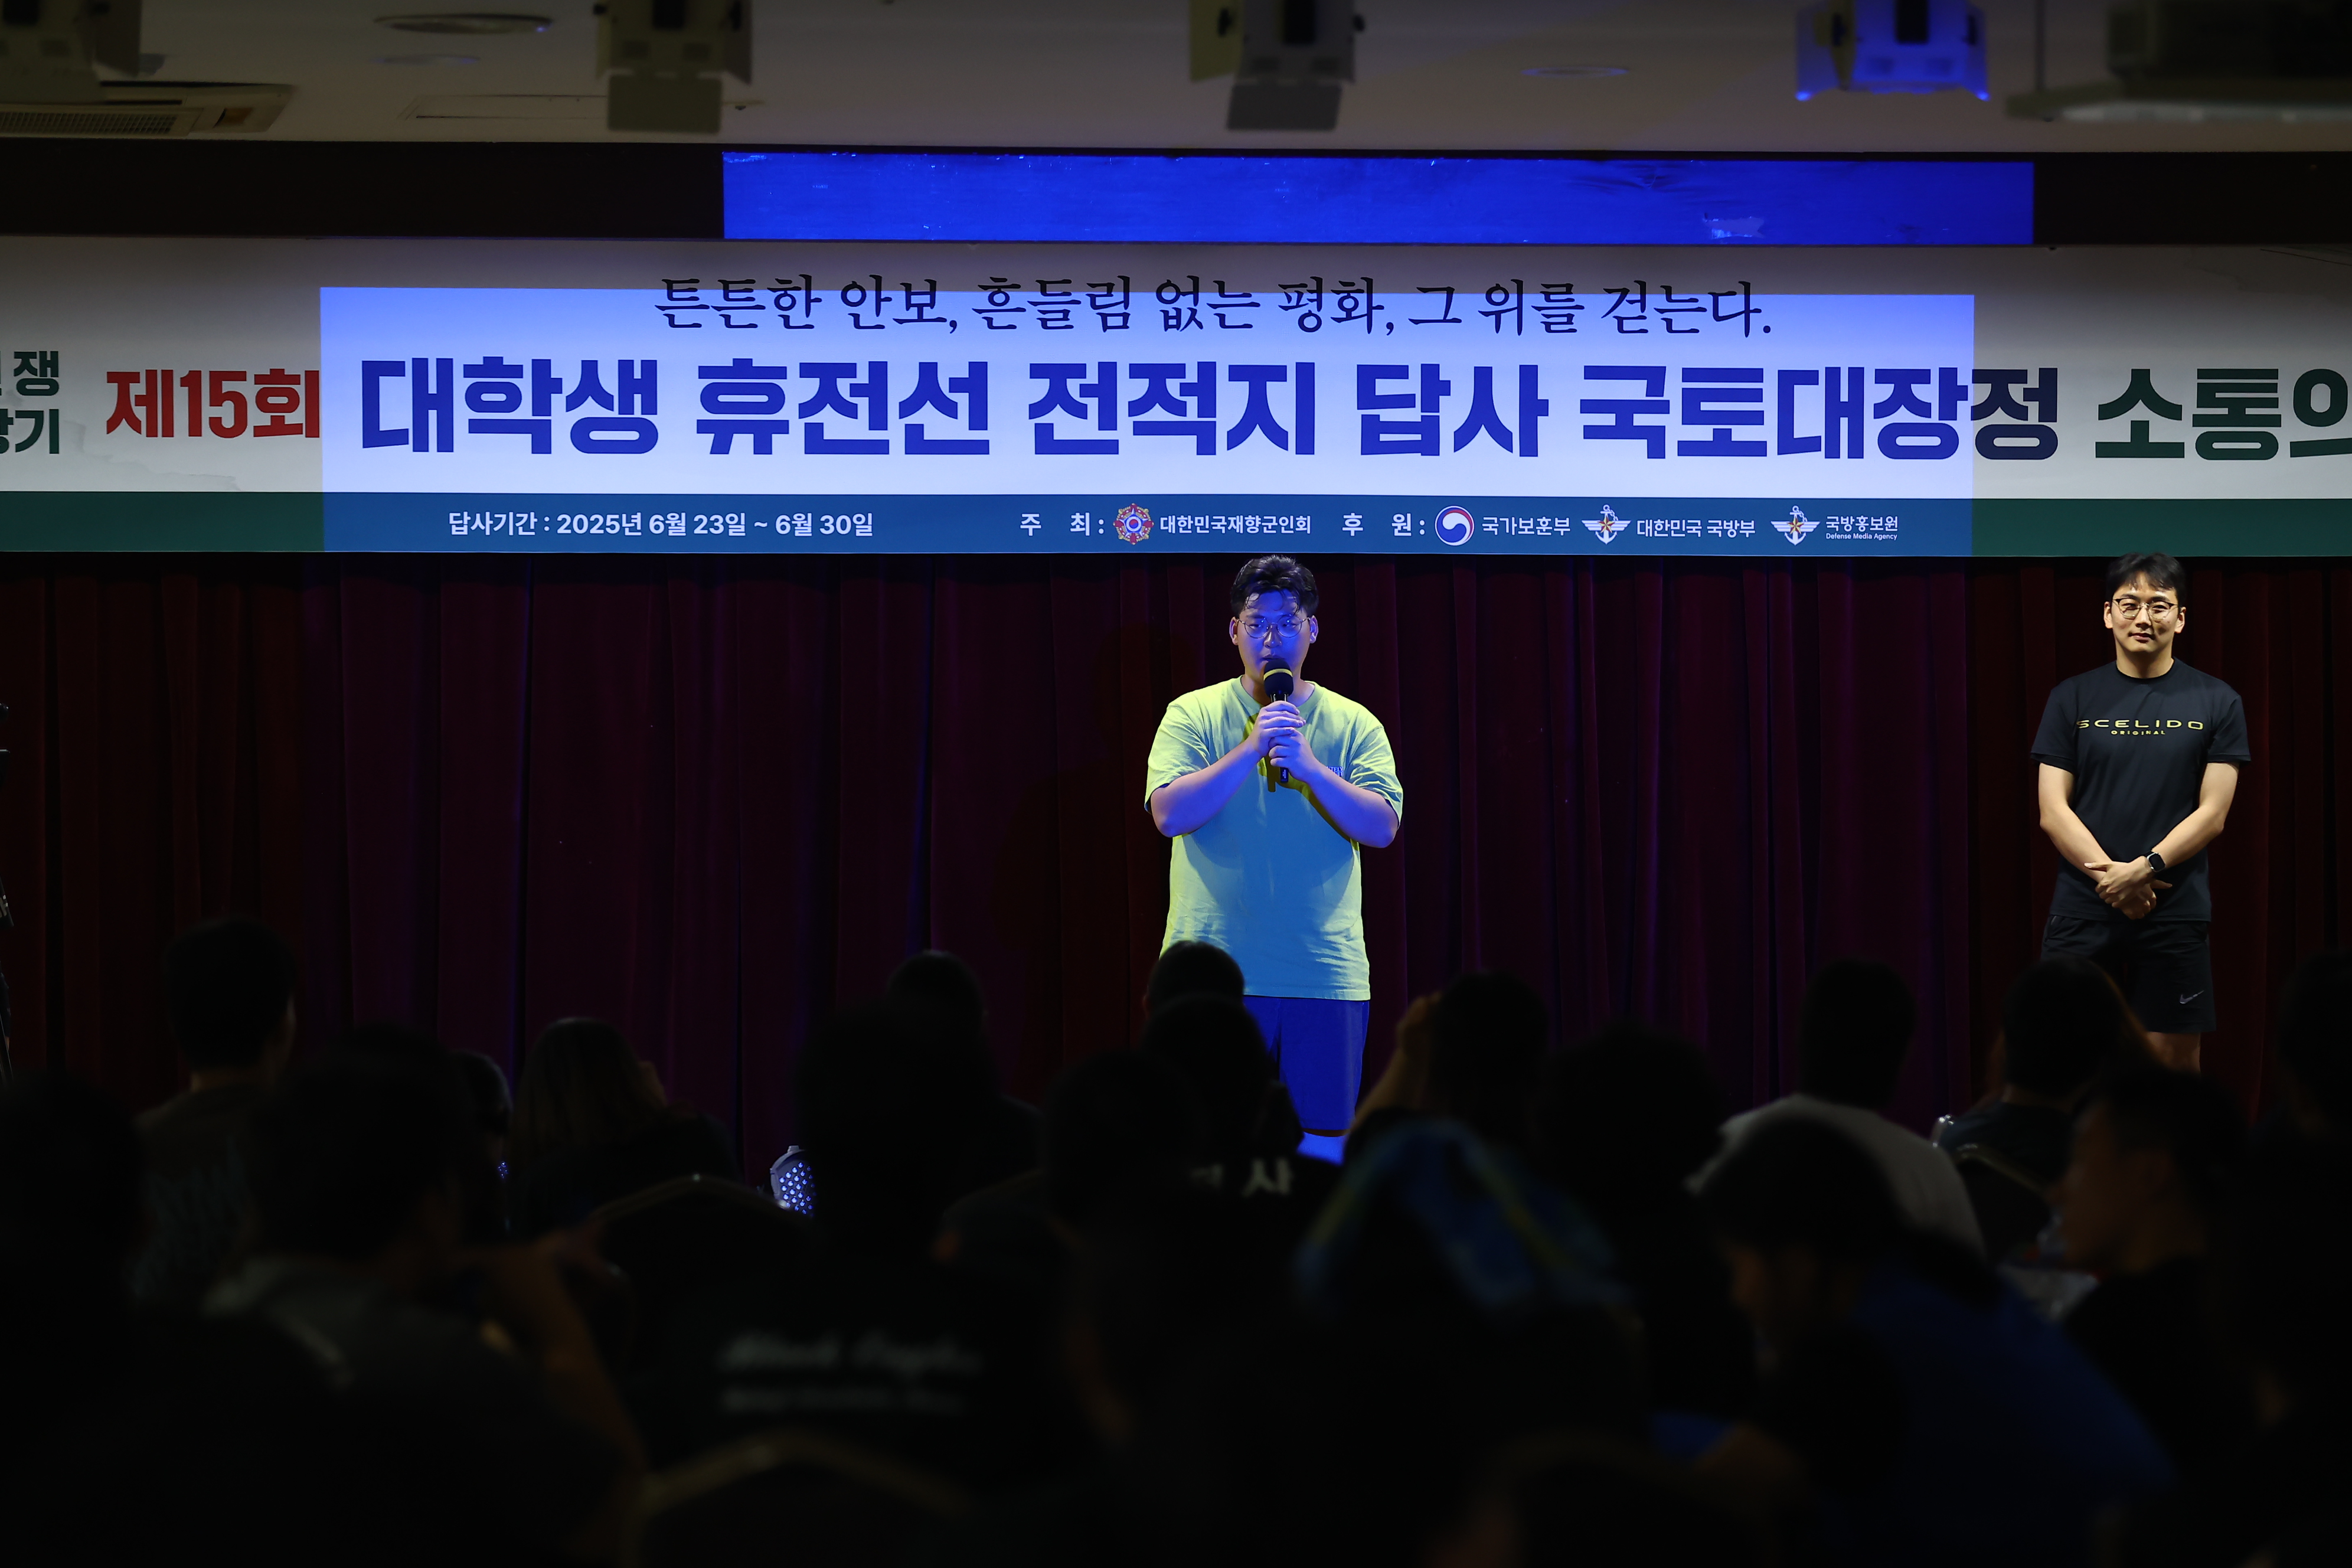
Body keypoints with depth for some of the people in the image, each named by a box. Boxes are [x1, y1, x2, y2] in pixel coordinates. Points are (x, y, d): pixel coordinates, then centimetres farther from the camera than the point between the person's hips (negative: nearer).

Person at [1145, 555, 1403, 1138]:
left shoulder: (1353, 725, 9)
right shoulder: (1193, 715, 6)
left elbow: (1383, 827, -2)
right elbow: (1169, 813, -8)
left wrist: (1309, 766, -15)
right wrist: (1253, 747, -16)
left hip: (1326, 975, 1)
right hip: (1213, 974, -1)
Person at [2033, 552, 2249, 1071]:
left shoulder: (2216, 703, 5)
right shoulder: (2073, 699, 7)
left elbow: (2213, 813, -1)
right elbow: (2053, 811, 2)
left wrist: (2144, 870, -15)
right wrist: (2110, 878, -13)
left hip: (2175, 913, -1)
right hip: (2082, 912, 1)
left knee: (2175, 1062, 0)